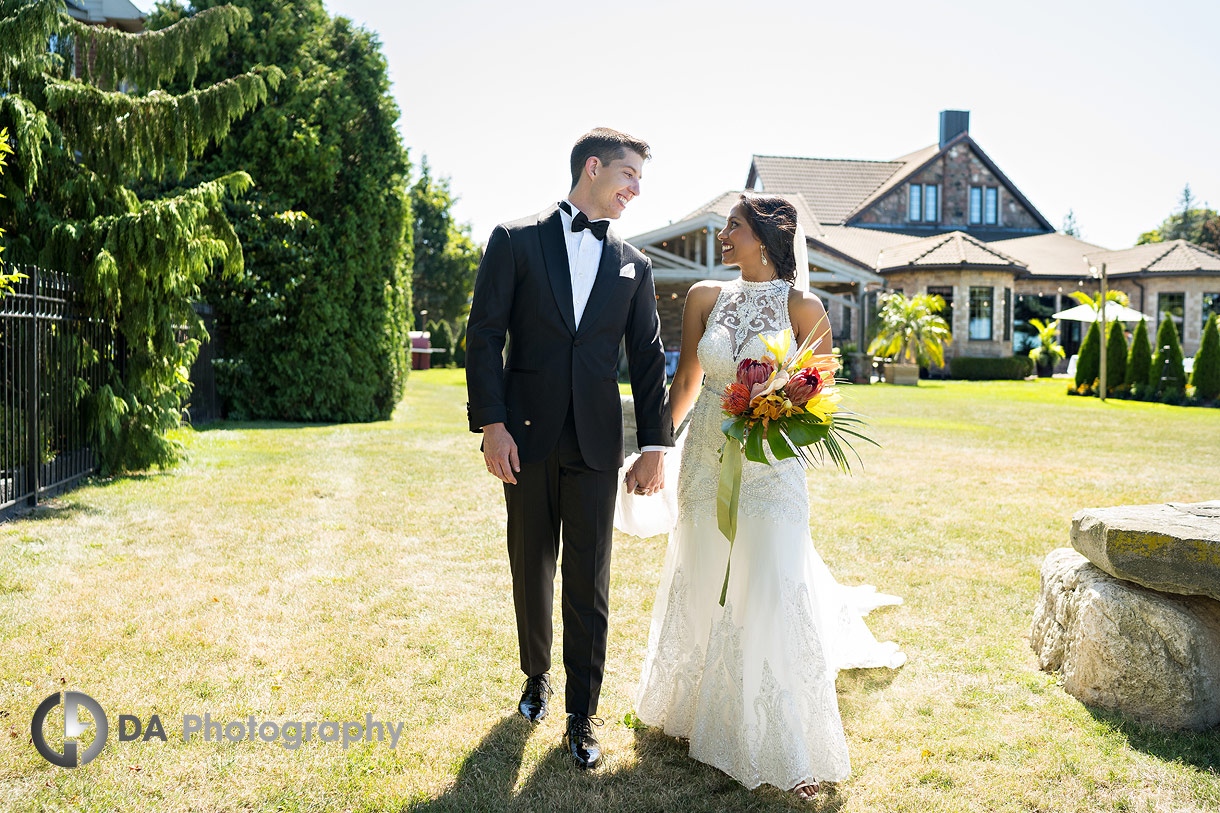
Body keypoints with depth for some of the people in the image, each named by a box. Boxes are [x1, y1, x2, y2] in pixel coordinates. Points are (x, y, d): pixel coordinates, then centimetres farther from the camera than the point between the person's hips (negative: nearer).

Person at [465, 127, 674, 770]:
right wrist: (491, 424, -11)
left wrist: (655, 445, 2)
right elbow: (484, 336, -3)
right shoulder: (515, 241, 2)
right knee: (532, 572, 14)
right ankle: (536, 678, 37)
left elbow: (649, 360, 9)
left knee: (589, 584, 2)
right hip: (527, 438, -1)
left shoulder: (634, 265, 10)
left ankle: (581, 717, 14)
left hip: (596, 446, 1)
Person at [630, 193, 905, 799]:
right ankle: (706, 717, 37)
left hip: (770, 469, -4)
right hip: (706, 464, 4)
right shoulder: (706, 296, 5)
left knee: (772, 601, -5)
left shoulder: (803, 309, -6)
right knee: (704, 592, 13)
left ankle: (787, 754, 11)